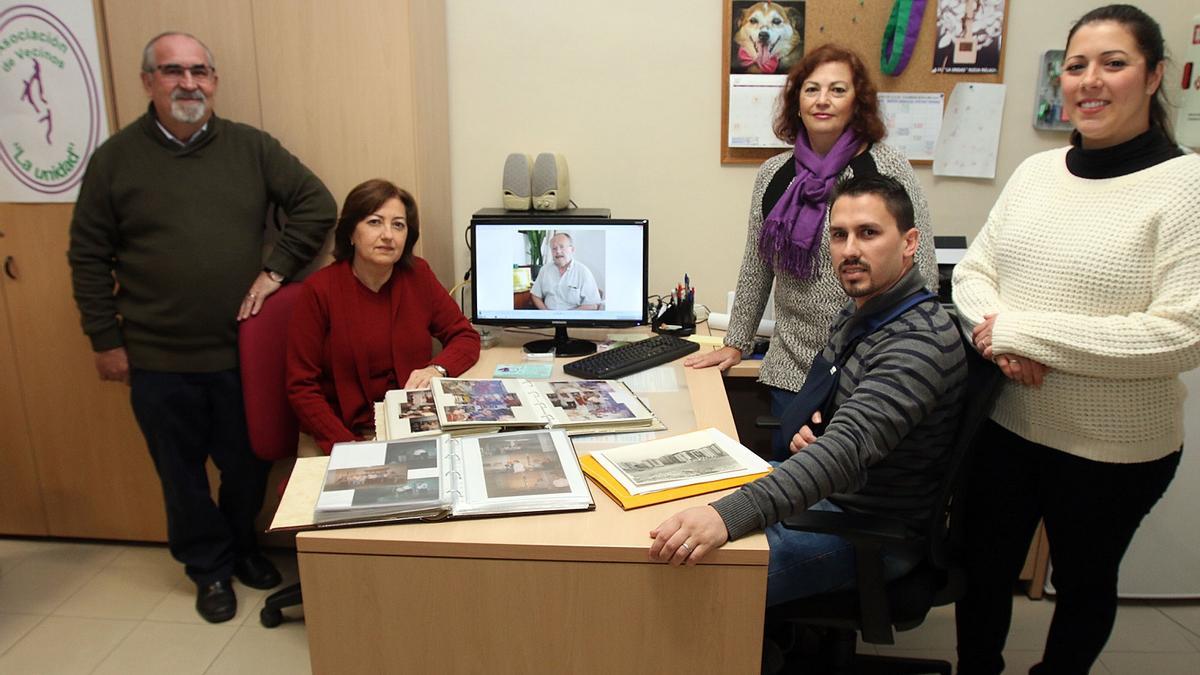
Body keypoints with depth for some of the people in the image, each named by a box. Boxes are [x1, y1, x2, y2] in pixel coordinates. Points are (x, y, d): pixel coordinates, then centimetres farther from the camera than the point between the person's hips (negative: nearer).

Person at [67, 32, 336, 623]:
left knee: (247, 464, 15)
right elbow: (89, 257, 2)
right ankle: (209, 567, 34)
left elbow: (317, 204, 1)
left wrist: (277, 270, -7)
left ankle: (242, 547, 40)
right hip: (158, 360, 0)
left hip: (242, 350, 1)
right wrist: (106, 340, -1)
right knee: (182, 473, 13)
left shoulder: (251, 147, 0)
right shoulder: (115, 158, -1)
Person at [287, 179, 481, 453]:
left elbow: (466, 337, 8)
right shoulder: (320, 290, -8)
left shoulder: (417, 275, 2)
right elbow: (302, 388, -7)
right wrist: (347, 448, -20)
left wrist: (437, 369, -14)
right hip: (349, 433, -3)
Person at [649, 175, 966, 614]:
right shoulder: (858, 314, 5)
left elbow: (849, 447, -39)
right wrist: (811, 433, -6)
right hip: (826, 494, 9)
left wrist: (728, 515, -50)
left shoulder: (921, 342, -25)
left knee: (696, 577, -22)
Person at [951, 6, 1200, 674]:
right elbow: (973, 270, 5)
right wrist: (996, 332, -16)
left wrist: (1028, 331, -22)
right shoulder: (1036, 170, 2)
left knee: (1083, 582, 21)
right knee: (984, 569, 20)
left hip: (1112, 450, -4)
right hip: (1004, 424, 4)